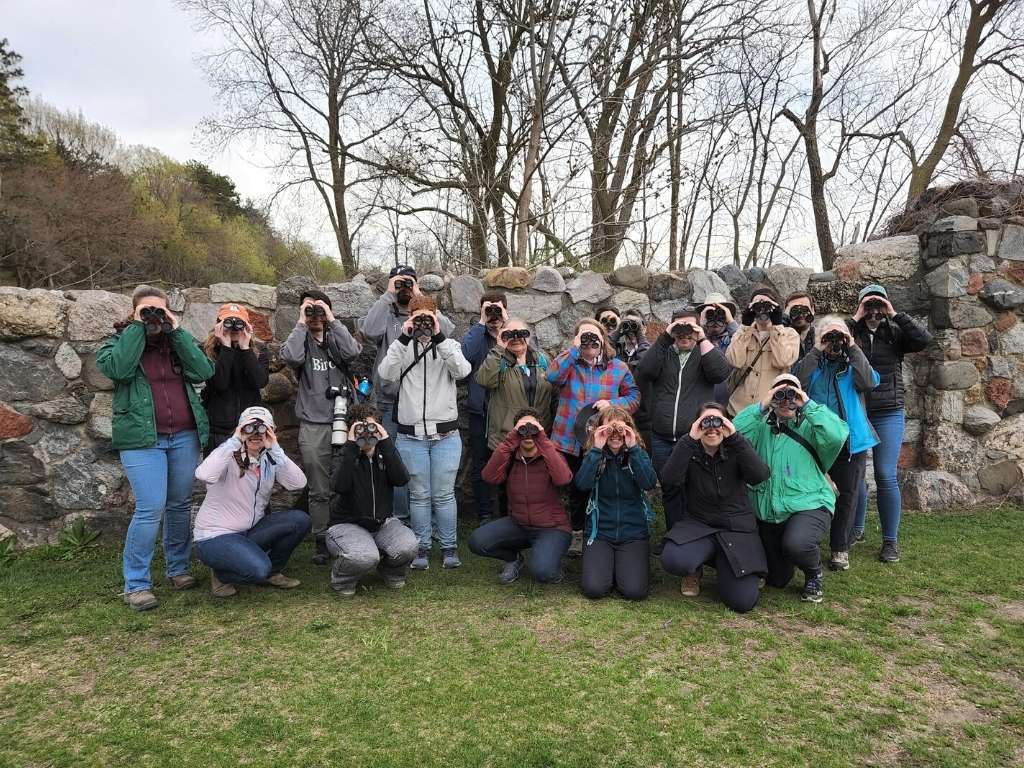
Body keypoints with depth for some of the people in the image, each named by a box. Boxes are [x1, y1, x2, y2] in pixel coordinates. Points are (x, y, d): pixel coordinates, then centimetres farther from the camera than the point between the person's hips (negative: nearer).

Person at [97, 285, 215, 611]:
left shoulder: (178, 342, 13)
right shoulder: (117, 342, 5)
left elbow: (204, 371, -5)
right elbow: (118, 369, -18)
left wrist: (176, 331, -6)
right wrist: (137, 327, -12)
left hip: (184, 436, 4)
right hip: (142, 439, -4)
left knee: (181, 505, 11)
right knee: (151, 509, -11)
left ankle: (178, 568, 26)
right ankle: (136, 584, 2)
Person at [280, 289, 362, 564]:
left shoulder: (338, 339, 12)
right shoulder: (300, 340, 10)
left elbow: (353, 351, -12)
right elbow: (291, 357, -14)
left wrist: (332, 320, -8)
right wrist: (301, 323, -7)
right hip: (313, 426, 0)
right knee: (319, 490, 5)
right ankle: (322, 541, 16)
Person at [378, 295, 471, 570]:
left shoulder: (449, 346, 6)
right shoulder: (402, 347, 7)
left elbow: (462, 370, -14)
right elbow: (386, 373, -11)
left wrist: (439, 337, -18)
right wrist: (404, 338, -16)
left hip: (446, 435, 0)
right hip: (411, 436, 1)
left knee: (444, 494, 5)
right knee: (419, 495, 7)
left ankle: (449, 547, 18)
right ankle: (422, 548, 20)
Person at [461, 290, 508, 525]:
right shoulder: (475, 335, 4)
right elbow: (464, 354, -18)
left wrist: (505, 325, -14)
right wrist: (482, 323, -15)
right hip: (481, 410, 0)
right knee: (481, 465, 7)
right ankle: (484, 515, 18)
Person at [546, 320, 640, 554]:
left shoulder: (618, 367, 2)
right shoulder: (568, 364, 2)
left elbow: (634, 397, 1)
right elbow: (553, 376, -19)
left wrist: (612, 403, -18)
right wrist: (574, 349, -18)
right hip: (572, 440, 1)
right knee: (577, 489, 14)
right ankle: (578, 533, 31)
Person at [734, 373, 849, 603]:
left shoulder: (810, 427, 2)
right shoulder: (761, 427, 8)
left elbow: (837, 435, -20)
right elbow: (735, 431, -12)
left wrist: (808, 405, -16)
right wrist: (761, 406, -14)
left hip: (808, 504, -3)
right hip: (767, 511, 3)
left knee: (796, 544, -35)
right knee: (776, 580, 11)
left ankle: (814, 575, 1)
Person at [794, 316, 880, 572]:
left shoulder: (853, 363, 11)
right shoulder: (812, 363, 8)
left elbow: (869, 383, -10)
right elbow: (798, 382, -13)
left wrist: (854, 349, -9)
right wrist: (817, 352, -11)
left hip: (851, 442, 1)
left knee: (847, 496, 5)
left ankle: (840, 549, 17)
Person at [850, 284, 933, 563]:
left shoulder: (895, 333, 3)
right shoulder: (851, 333, 1)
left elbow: (924, 339, -13)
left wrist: (895, 315, -11)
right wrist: (855, 320, -14)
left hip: (888, 415, -1)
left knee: (886, 476, -4)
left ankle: (890, 540, 8)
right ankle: (856, 528, 29)